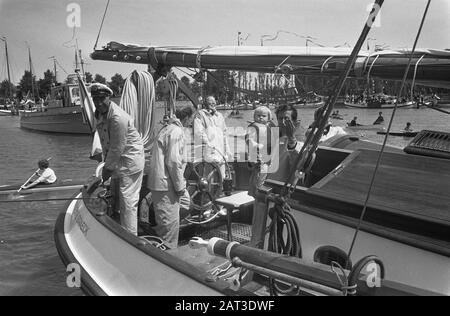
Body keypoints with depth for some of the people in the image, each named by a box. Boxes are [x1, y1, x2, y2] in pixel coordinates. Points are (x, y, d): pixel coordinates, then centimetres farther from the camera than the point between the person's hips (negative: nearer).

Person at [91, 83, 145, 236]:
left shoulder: (118, 118, -27)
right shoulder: (100, 113, 3)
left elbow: (117, 148, -23)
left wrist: (108, 168, -14)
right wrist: (107, 164, 8)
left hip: (130, 162, -10)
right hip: (117, 160, 10)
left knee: (128, 201, -6)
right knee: (116, 197, 20)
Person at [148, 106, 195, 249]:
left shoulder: (168, 128, 17)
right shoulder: (177, 131, -15)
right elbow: (173, 162, -22)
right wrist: (180, 186, -13)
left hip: (158, 182, 10)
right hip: (166, 183, -10)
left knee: (164, 222, 19)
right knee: (170, 222, -2)